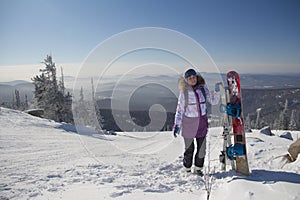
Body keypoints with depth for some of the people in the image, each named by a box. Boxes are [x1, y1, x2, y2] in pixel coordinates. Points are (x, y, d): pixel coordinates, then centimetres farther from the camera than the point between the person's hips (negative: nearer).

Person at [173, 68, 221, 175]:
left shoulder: (203, 88, -1)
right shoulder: (184, 91, -9)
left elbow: (213, 101, 6)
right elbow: (180, 109, -6)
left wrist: (217, 91, -11)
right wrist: (177, 125, -7)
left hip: (202, 122, 3)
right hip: (188, 122, -3)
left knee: (202, 148, 11)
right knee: (189, 149, 10)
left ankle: (198, 168, 33)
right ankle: (187, 169, 32)